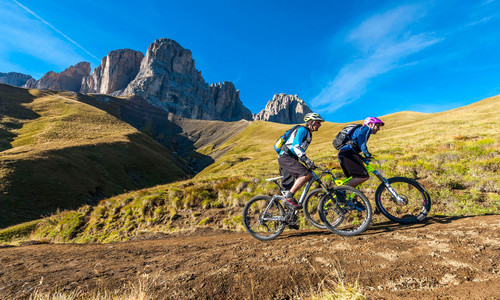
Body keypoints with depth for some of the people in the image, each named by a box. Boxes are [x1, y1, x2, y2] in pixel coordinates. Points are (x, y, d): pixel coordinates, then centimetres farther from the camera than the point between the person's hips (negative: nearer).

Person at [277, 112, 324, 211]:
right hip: (285, 157, -10)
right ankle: (288, 197, -22)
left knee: (289, 188, 11)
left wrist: (309, 164, 21)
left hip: (290, 159, 10)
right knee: (306, 174, -25)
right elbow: (295, 146, -21)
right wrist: (305, 159, -33)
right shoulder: (302, 129, -6)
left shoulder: (309, 135, 24)